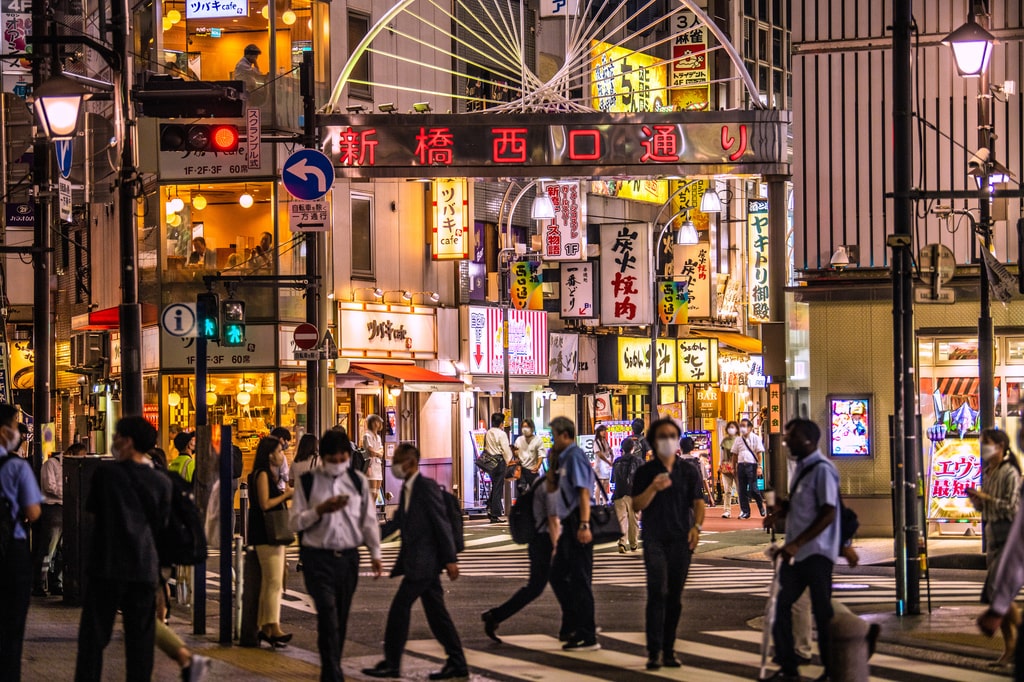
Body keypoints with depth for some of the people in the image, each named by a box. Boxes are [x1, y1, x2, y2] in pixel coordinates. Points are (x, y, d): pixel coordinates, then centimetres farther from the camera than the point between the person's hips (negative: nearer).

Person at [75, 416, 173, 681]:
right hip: (145, 568, 2)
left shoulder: (105, 473, -5)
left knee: (93, 638, 3)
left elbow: (92, 512, 7)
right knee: (140, 639, 7)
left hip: (107, 567, -2)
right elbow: (160, 526, 9)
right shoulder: (161, 482, 2)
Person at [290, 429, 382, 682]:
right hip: (318, 558, -3)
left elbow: (368, 519, 13)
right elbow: (296, 522, -1)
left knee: (341, 617, 10)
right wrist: (320, 510, -17)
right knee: (328, 613, -15)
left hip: (348, 556, 4)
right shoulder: (308, 481, -1)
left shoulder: (358, 481, 7)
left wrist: (375, 553, 8)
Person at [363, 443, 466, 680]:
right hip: (415, 561, 9)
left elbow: (442, 523, -16)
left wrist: (450, 559, -18)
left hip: (423, 561, -9)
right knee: (436, 613, 10)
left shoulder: (427, 487, -13)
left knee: (399, 609, -6)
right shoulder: (407, 489, 15)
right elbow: (398, 521, 16)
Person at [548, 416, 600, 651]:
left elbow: (583, 492, -23)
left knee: (580, 580, -6)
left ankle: (587, 637, -1)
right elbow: (553, 488, 30)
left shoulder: (575, 457, -13)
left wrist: (584, 525, -28)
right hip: (570, 525, 10)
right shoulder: (565, 459, 16)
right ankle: (573, 626, 26)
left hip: (578, 525, -10)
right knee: (558, 575, 17)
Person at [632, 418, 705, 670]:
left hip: (681, 539, 2)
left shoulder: (689, 470, 8)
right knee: (658, 593, -14)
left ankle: (668, 651, 15)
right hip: (655, 540, -2)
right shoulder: (646, 472, 5)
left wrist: (696, 526, -14)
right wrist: (653, 488, -18)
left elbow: (698, 502, 5)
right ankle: (654, 652, -15)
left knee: (675, 597, 7)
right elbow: (637, 505, -1)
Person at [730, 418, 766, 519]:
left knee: (753, 489, -9)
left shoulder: (755, 438, 2)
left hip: (751, 465, -5)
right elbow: (735, 454, 16)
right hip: (741, 464, 5)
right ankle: (745, 511, 8)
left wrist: (759, 466, -10)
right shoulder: (738, 440, 14)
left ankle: (761, 506, 13)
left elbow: (759, 453, -2)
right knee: (742, 490, 3)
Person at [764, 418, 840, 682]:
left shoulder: (822, 469, -14)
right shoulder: (802, 468, 14)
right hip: (796, 552, 9)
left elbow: (828, 513, -21)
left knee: (822, 613, -2)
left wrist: (797, 543, -26)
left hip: (816, 553, -9)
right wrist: (783, 508, 4)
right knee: (781, 606, 8)